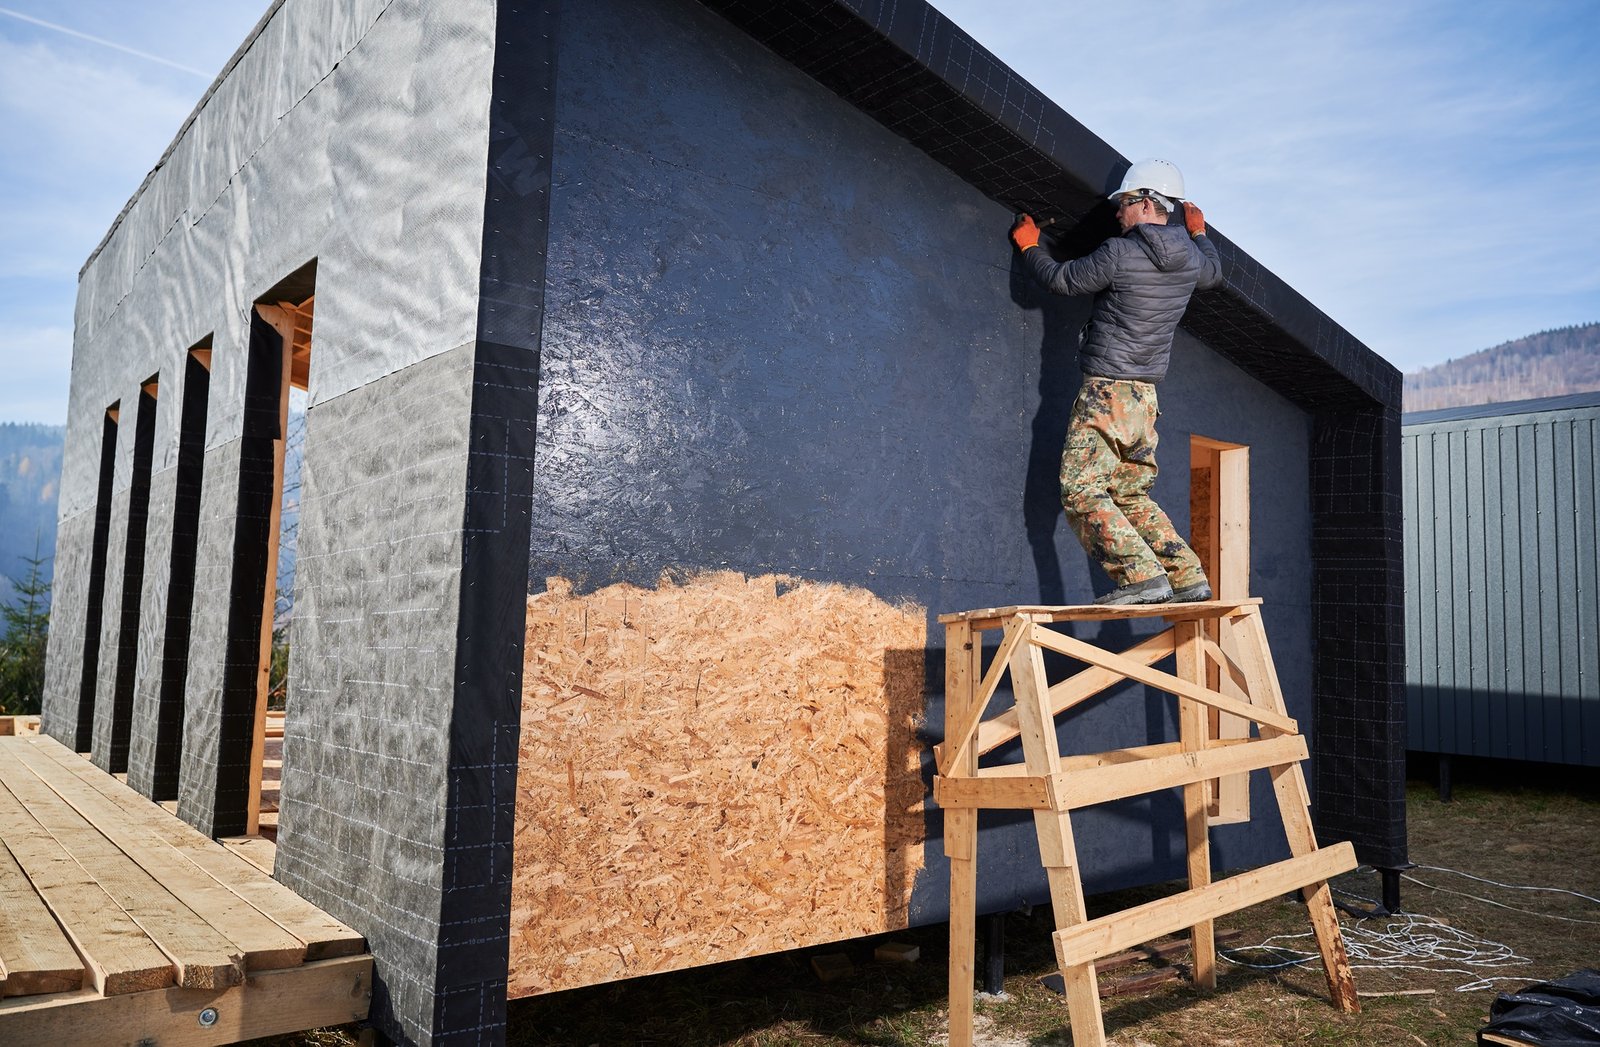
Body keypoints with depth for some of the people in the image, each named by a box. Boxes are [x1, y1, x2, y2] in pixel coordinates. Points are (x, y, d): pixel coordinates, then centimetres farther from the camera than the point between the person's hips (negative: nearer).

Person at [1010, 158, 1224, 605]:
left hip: (1107, 390, -8)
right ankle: (1189, 578, 12)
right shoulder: (1192, 259, 9)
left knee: (1082, 492, -9)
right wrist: (1198, 232, 50)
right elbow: (1215, 271, 33)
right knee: (1132, 496, 16)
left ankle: (1143, 576, -18)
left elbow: (1060, 279, -2)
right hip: (1146, 395, 8)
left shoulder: (1119, 254, -13)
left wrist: (1029, 246, 16)